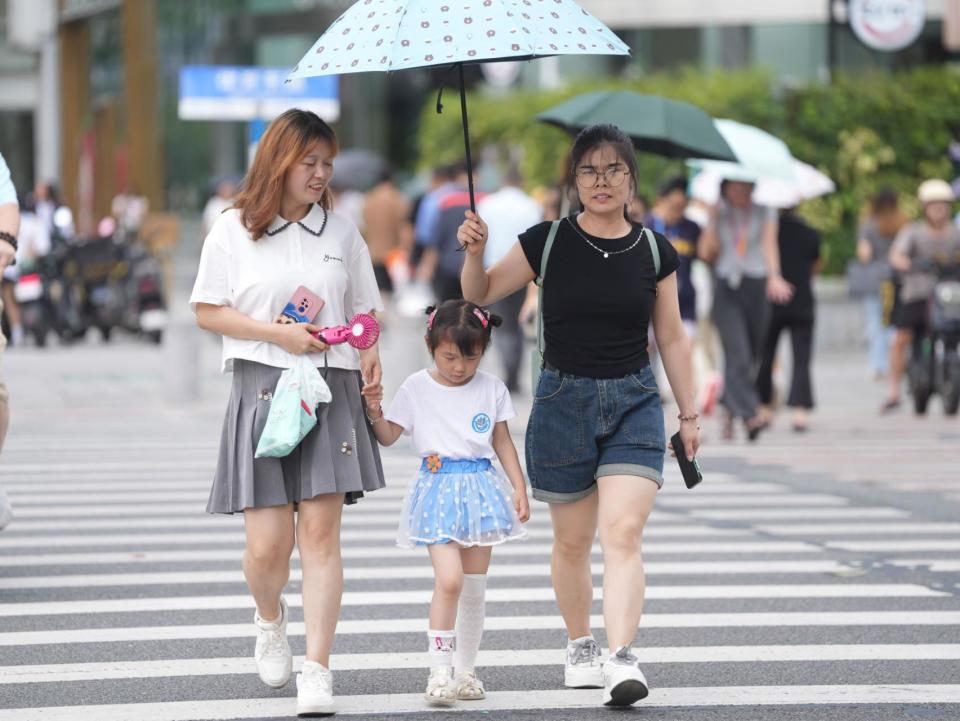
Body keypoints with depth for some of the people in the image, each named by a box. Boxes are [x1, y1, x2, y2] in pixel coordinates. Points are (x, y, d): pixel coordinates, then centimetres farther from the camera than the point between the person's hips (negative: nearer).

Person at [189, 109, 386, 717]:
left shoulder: (341, 231, 11)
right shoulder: (234, 231, 3)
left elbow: (364, 312, 18)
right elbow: (207, 311, 3)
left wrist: (369, 354, -2)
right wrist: (278, 334, -8)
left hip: (332, 389, 2)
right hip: (263, 388, -2)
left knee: (320, 533, -7)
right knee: (268, 544, -5)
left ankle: (317, 671, -6)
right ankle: (270, 618, 30)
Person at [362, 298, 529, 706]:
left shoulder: (491, 389, 4)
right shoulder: (417, 389, 0)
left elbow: (503, 443, 11)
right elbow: (388, 437, 4)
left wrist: (519, 488, 5)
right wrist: (375, 413, -15)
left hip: (480, 490, 3)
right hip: (438, 491, -3)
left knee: (474, 587, 6)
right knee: (449, 579, -18)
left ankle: (465, 671, 17)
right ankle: (439, 672, -14)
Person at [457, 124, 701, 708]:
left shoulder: (654, 252, 3)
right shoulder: (548, 242, -1)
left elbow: (672, 338, 10)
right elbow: (481, 294, 5)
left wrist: (689, 414, 11)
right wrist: (475, 252, -15)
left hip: (634, 403, 0)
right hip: (564, 400, 0)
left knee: (623, 533, -16)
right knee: (573, 540, 10)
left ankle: (623, 660, -26)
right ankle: (580, 647, 29)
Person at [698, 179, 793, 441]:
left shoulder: (764, 214, 7)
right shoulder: (718, 214, 10)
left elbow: (770, 245, -9)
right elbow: (706, 252, 3)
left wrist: (774, 276, -26)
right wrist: (714, 220, -4)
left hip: (756, 287, 1)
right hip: (727, 289, -1)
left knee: (753, 355, 7)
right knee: (737, 354, -16)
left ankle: (731, 411, 27)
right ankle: (749, 414, -24)